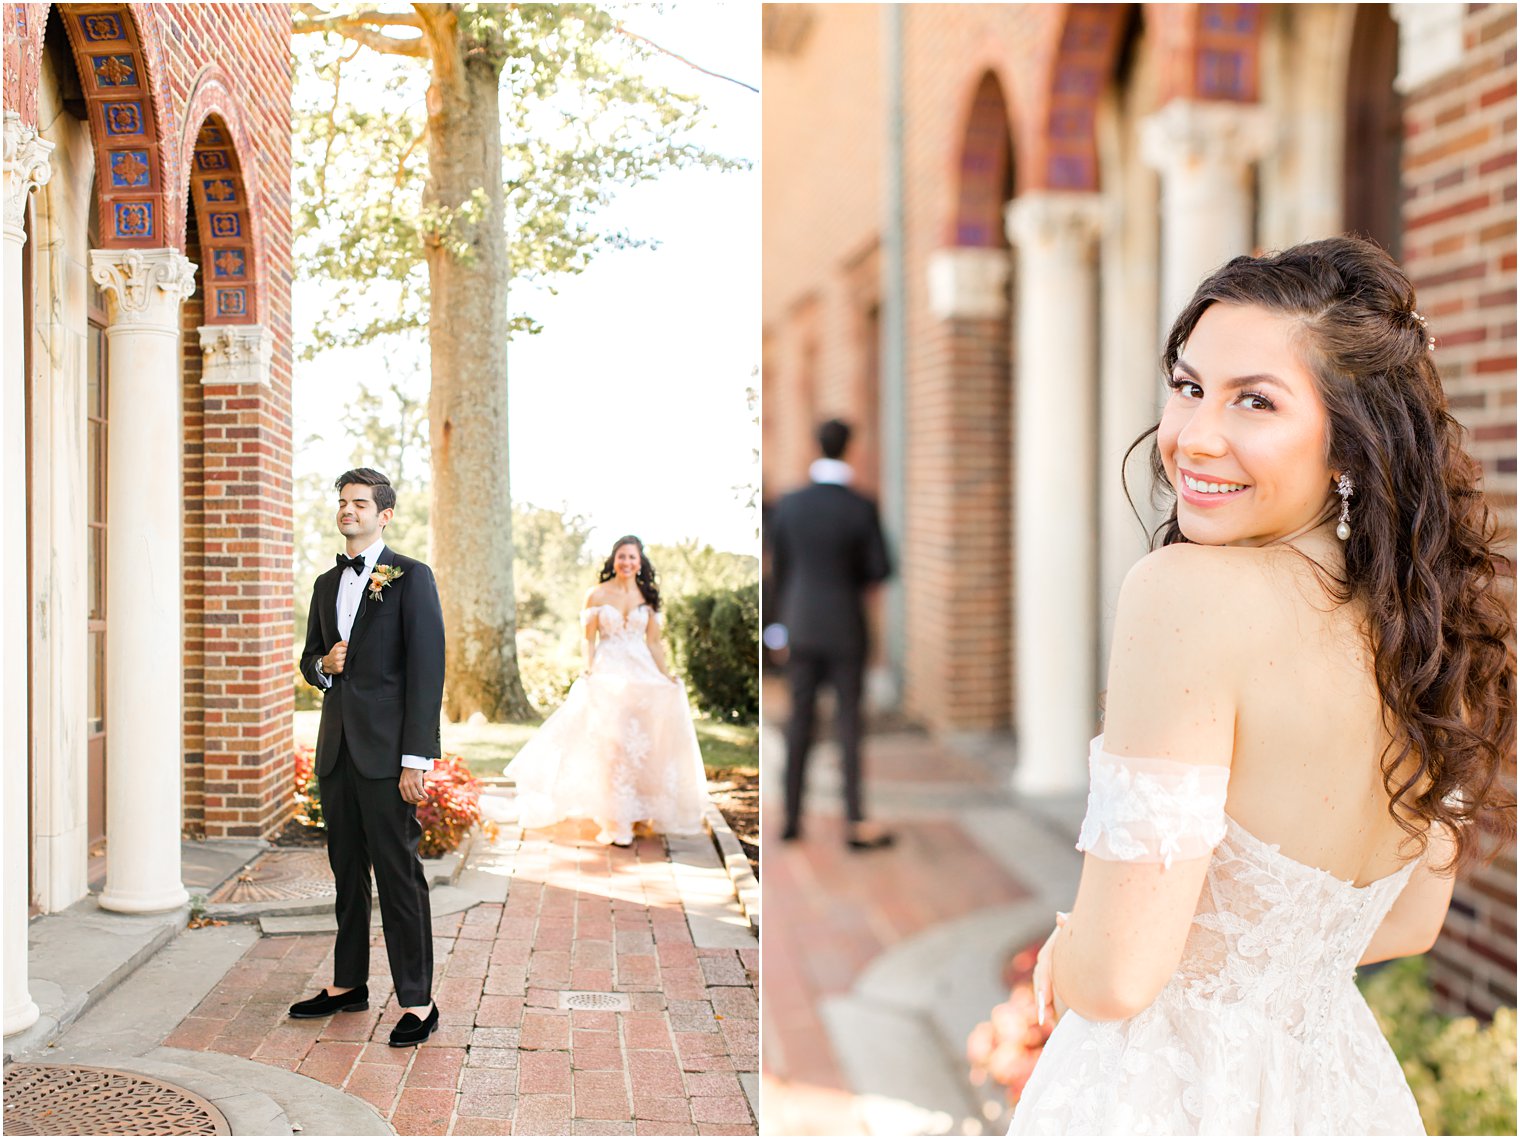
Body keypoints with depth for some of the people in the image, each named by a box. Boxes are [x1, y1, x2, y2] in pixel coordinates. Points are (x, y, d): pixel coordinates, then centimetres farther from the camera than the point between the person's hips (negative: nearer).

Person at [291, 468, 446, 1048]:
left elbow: (426, 669, -11)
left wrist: (415, 757, -17)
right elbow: (310, 658, 26)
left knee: (398, 874, -5)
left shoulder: (411, 577, -5)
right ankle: (348, 983, 26)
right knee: (347, 869, 14)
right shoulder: (327, 583, 17)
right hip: (337, 745, 7)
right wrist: (323, 665, -1)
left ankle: (417, 1001, 2)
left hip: (386, 748, -7)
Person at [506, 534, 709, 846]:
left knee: (641, 743, 1)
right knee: (609, 745, -5)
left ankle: (639, 811, 14)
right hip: (607, 674, -2)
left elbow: (654, 642, 10)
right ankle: (615, 823, -3)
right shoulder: (597, 595, 2)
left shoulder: (647, 597, 8)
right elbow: (589, 639, 1)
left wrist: (666, 675, 3)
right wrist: (588, 671, -10)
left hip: (642, 675, 2)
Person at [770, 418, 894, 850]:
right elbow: (880, 569, -9)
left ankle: (792, 817, 14)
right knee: (848, 723, 2)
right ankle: (855, 823, 1)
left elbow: (778, 569, 5)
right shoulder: (862, 508, -12)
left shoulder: (787, 505, -3)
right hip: (845, 628, -3)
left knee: (799, 720, 11)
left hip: (802, 625, 3)